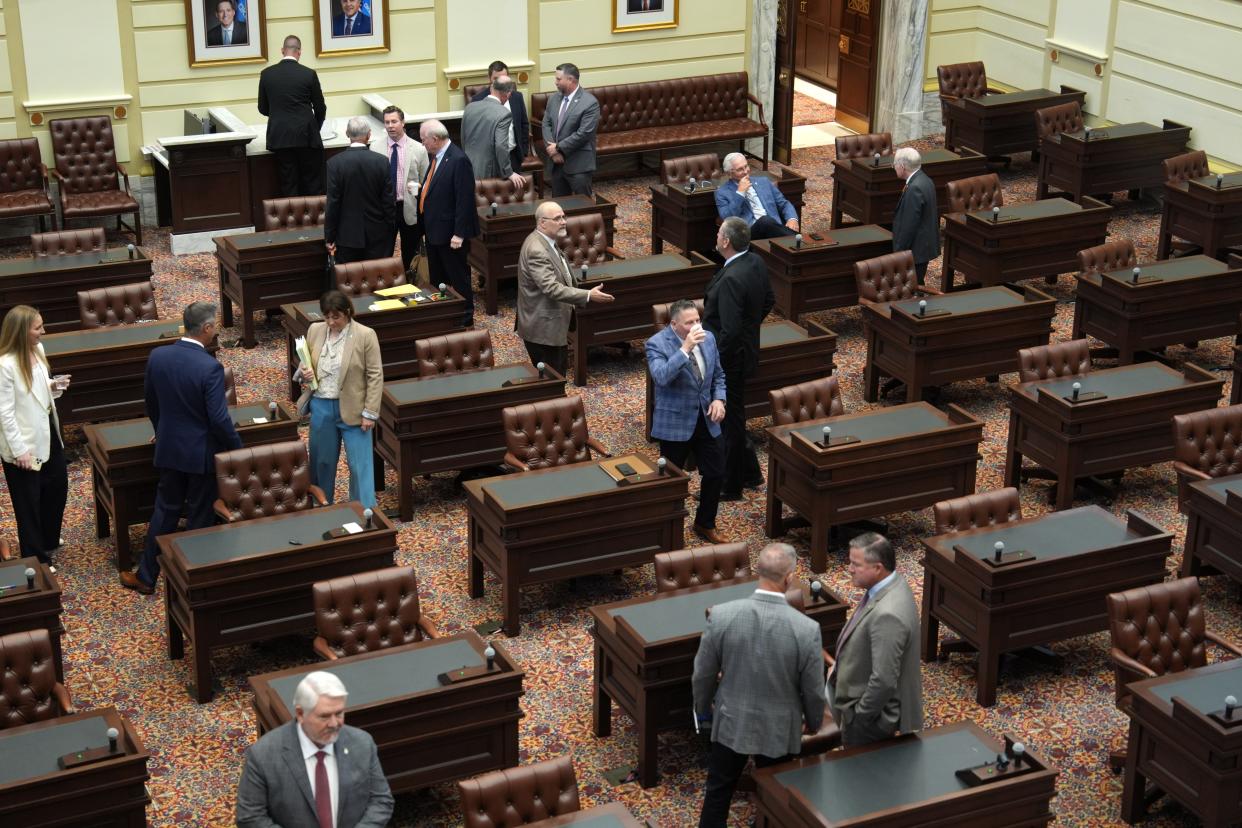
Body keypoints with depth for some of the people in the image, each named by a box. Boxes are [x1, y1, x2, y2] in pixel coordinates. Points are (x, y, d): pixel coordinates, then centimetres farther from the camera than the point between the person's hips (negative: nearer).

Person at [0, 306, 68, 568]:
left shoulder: (37, 349, -1)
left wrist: (54, 385, -6)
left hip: (48, 433, 9)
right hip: (25, 444, -8)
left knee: (58, 486, 23)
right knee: (28, 502, 8)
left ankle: (48, 540, 47)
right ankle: (36, 559, 24)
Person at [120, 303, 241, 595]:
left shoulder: (157, 357, -5)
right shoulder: (210, 367, -23)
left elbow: (151, 403, 9)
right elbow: (219, 419, -21)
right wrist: (238, 448, -6)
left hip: (169, 448, 5)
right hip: (202, 453, -5)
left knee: (165, 510, 17)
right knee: (200, 517, 9)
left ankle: (146, 577, 23)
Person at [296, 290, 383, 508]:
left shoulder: (365, 335, -12)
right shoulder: (314, 330, 1)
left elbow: (375, 376, -9)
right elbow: (306, 364, 14)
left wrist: (370, 413, -12)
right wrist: (304, 372, -11)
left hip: (352, 409, -4)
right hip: (321, 407, 4)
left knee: (360, 464, -1)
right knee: (322, 460, 15)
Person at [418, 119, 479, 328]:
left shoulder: (459, 160, -22)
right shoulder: (435, 156, 6)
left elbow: (465, 199, -22)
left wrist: (459, 234, -23)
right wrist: (419, 189, 3)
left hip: (450, 232, -9)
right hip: (433, 229, 10)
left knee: (459, 277, 4)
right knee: (436, 278, 19)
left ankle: (465, 318, 15)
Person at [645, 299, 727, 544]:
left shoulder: (708, 338, 2)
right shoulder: (657, 344, -17)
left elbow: (718, 374, 14)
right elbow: (661, 377, -34)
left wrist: (719, 399, -4)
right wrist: (685, 348, -38)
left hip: (706, 420, 6)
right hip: (674, 423, -5)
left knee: (716, 473, 10)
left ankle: (705, 525, 30)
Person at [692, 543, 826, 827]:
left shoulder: (721, 615, -21)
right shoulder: (806, 628, -25)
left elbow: (703, 673, -7)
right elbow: (813, 689, -11)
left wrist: (702, 706, 14)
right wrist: (813, 721, 11)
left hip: (731, 721, 1)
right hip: (779, 729, -1)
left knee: (718, 792, 21)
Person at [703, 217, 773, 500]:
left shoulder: (731, 279, -30)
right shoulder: (756, 262, -1)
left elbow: (729, 331, -29)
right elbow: (768, 301, 13)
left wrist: (713, 364, -19)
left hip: (729, 359, -9)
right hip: (746, 347, 9)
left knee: (727, 421, 6)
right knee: (733, 416, 24)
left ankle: (729, 486, 20)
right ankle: (749, 472, 36)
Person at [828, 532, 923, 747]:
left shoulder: (887, 615, -35)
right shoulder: (890, 585, -4)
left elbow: (884, 680, -31)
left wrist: (860, 714, -17)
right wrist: (841, 666, 12)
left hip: (869, 718, -9)